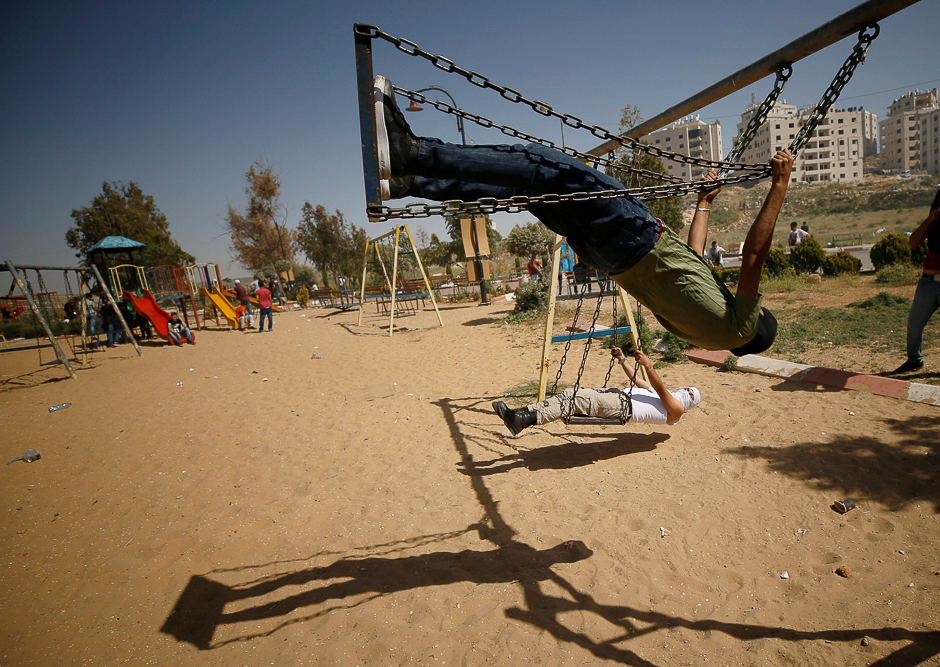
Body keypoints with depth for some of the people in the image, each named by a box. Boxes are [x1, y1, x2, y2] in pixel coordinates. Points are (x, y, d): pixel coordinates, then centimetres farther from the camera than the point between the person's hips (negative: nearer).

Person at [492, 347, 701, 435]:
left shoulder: (677, 409, 10)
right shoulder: (665, 395, 36)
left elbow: (660, 389, -9)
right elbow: (636, 379, 38)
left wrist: (649, 366, -23)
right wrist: (622, 360, 27)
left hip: (626, 407, -8)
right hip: (620, 395, 8)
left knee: (580, 399, -30)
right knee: (570, 393, -14)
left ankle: (526, 419, -43)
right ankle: (521, 414, -25)